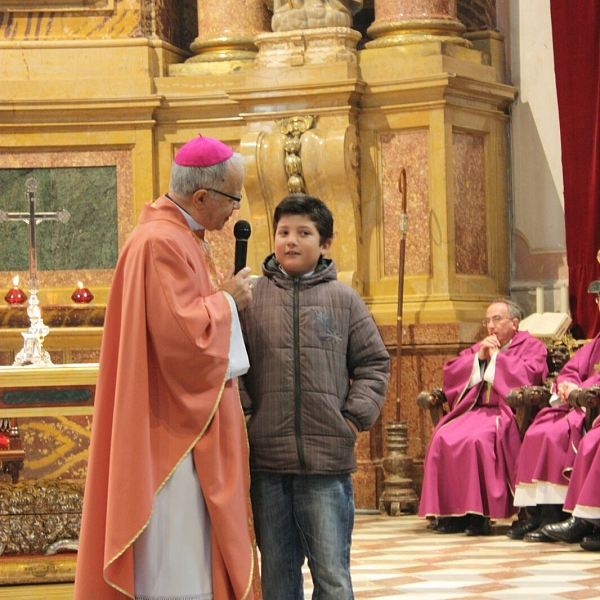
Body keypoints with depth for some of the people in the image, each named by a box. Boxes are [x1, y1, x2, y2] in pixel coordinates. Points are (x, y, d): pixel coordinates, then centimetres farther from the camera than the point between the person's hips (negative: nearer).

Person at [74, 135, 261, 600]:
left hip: (192, 425, 11)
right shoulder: (161, 244, -19)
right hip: (174, 430, -11)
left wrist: (227, 297, 8)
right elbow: (181, 334, -25)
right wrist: (227, 300, -11)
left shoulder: (183, 239, 15)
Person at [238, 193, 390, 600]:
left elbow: (374, 363, 11)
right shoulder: (251, 296, 5)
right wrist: (242, 412, -5)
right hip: (266, 462, 1)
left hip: (329, 460, -1)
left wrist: (357, 416, 0)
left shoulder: (344, 299, 7)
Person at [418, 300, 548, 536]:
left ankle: (480, 514, -31)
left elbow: (529, 375, -13)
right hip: (476, 409, 6)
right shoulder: (479, 348, 25)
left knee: (477, 439, -35)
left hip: (508, 412, -6)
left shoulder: (531, 346, 8)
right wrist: (479, 358, 1)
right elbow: (450, 372, 14)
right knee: (443, 438, -22)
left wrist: (496, 357, -1)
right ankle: (450, 513, -21)